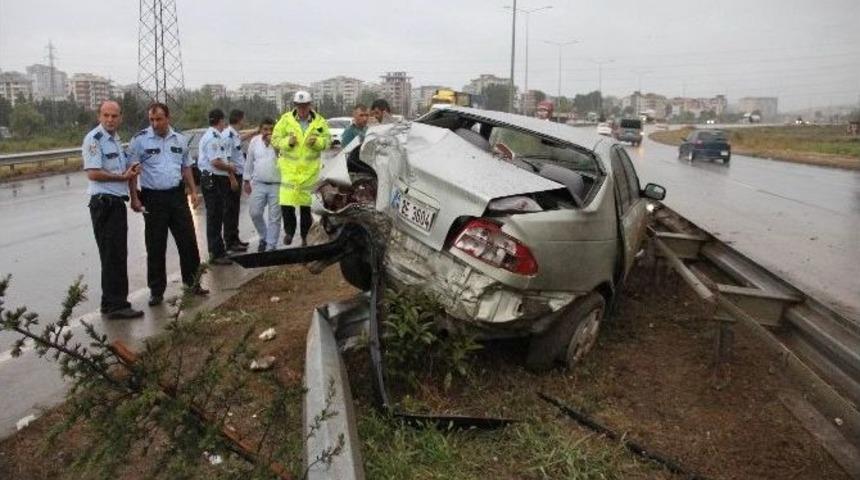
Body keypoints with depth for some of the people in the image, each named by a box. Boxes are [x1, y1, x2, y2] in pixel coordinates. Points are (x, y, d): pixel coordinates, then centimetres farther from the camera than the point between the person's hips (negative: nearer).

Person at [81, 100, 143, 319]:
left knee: (118, 255, 14)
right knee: (112, 256, -7)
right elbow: (93, 173, -20)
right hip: (104, 204, -9)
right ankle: (115, 305, -1)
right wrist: (123, 176, -13)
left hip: (117, 202, 9)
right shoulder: (94, 139, -11)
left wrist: (132, 170, 8)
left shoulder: (116, 140, 17)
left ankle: (113, 303, 24)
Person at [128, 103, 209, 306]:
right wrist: (134, 198, -11)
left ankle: (192, 280, 21)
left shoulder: (180, 139, 8)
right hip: (153, 198, -3)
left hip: (177, 195, 3)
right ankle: (156, 290, 14)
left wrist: (193, 190, 9)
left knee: (188, 240, 6)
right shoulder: (140, 140, -5)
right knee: (155, 246, 3)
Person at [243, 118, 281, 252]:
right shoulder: (254, 141, 7)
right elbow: (249, 162, 13)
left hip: (276, 185, -3)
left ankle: (271, 245, 11)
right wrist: (247, 180, 12)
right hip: (258, 184, 3)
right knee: (255, 213, 2)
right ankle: (264, 237, 27)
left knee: (274, 217, 1)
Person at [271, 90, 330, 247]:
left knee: (307, 205, 7)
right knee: (286, 202, -10)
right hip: (289, 167, -1)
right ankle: (289, 230, 13)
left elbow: (327, 140, 9)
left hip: (310, 169, 1)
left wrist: (317, 142, -12)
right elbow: (275, 139, 5)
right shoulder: (285, 119, 2)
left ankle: (306, 236, 22)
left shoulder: (319, 121, 4)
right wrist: (287, 142, -14)